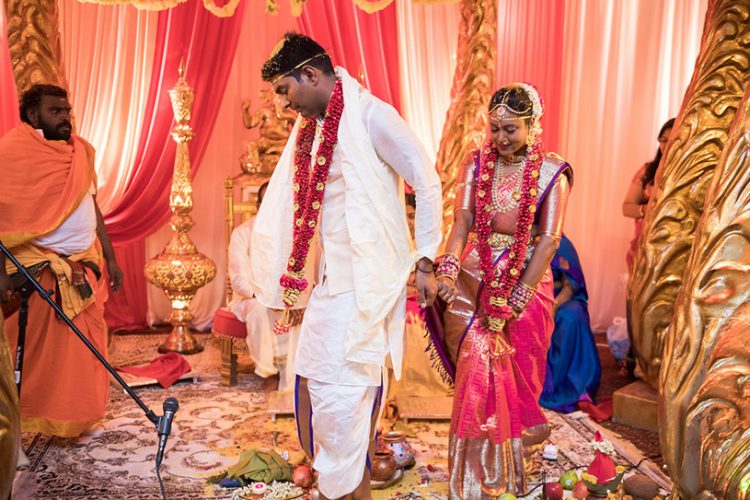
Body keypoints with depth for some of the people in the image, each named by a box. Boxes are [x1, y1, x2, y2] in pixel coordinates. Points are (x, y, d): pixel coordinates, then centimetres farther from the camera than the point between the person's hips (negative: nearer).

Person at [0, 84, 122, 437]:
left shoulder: (80, 151, 12)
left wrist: (109, 258, 15)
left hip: (86, 268, 6)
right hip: (41, 270, -6)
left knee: (85, 349, 9)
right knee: (40, 354, 3)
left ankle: (77, 417, 23)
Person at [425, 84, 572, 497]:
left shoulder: (551, 172, -6)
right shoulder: (477, 164, 1)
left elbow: (549, 240, -12)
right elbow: (461, 223, -7)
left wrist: (515, 302, -17)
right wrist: (448, 269, -25)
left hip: (525, 285, -1)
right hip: (473, 284, 2)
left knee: (515, 378, 9)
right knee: (478, 377, 2)